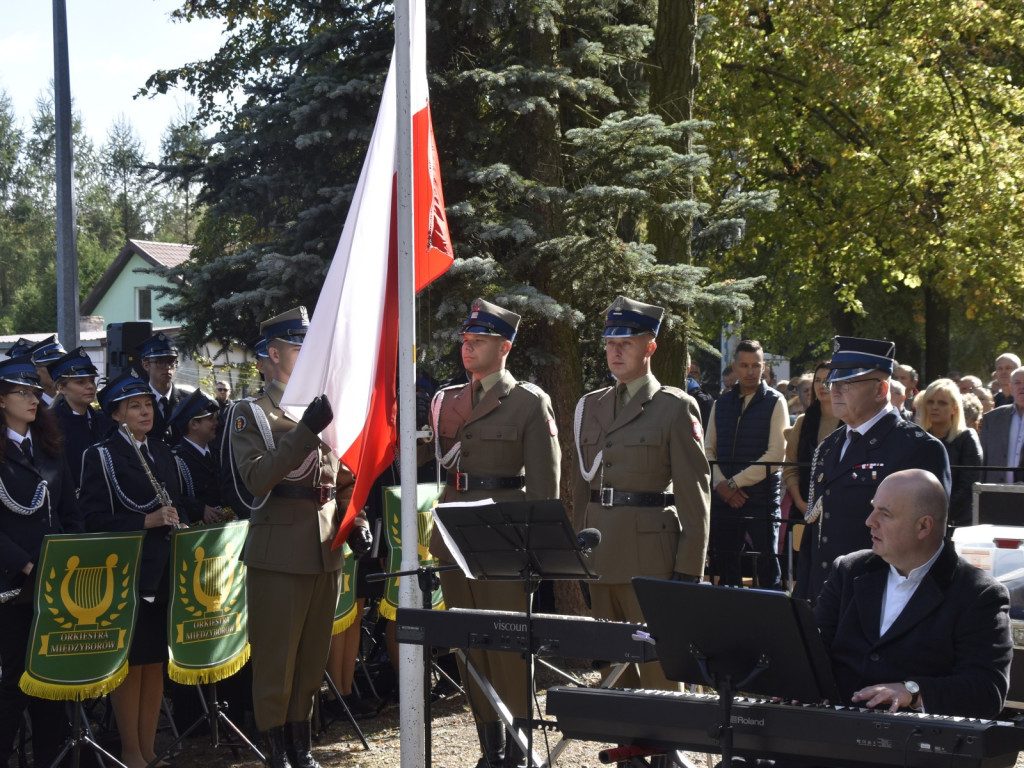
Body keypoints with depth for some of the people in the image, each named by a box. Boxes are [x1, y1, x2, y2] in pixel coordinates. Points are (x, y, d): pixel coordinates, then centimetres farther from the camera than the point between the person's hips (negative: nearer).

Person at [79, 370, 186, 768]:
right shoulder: (100, 456, -5)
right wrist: (146, 522, -19)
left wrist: (178, 524, -1)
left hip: (164, 572, 6)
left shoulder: (162, 453, 14)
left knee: (157, 661, 9)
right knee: (130, 662, -1)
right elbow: (94, 518, -12)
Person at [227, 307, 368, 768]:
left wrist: (356, 524, 5)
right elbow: (257, 479, -18)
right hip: (279, 553, -6)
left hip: (327, 553, 6)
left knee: (313, 659, 13)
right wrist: (306, 430, -24)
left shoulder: (326, 409, 14)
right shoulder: (252, 413, -3)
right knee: (275, 660, 1)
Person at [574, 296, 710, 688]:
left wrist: (688, 569, -10)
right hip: (600, 550, 6)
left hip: (649, 550, -6)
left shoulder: (676, 407, -3)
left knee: (656, 660, -3)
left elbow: (694, 492, -6)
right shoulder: (590, 406, 14)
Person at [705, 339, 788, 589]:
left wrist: (735, 483, -11)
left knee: (767, 569, -2)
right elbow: (708, 449, 11)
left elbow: (776, 454, -9)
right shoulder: (721, 404, 13)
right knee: (725, 568, 7)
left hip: (762, 498, -4)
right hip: (723, 500, 4)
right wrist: (720, 483, -7)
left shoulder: (774, 402, -1)